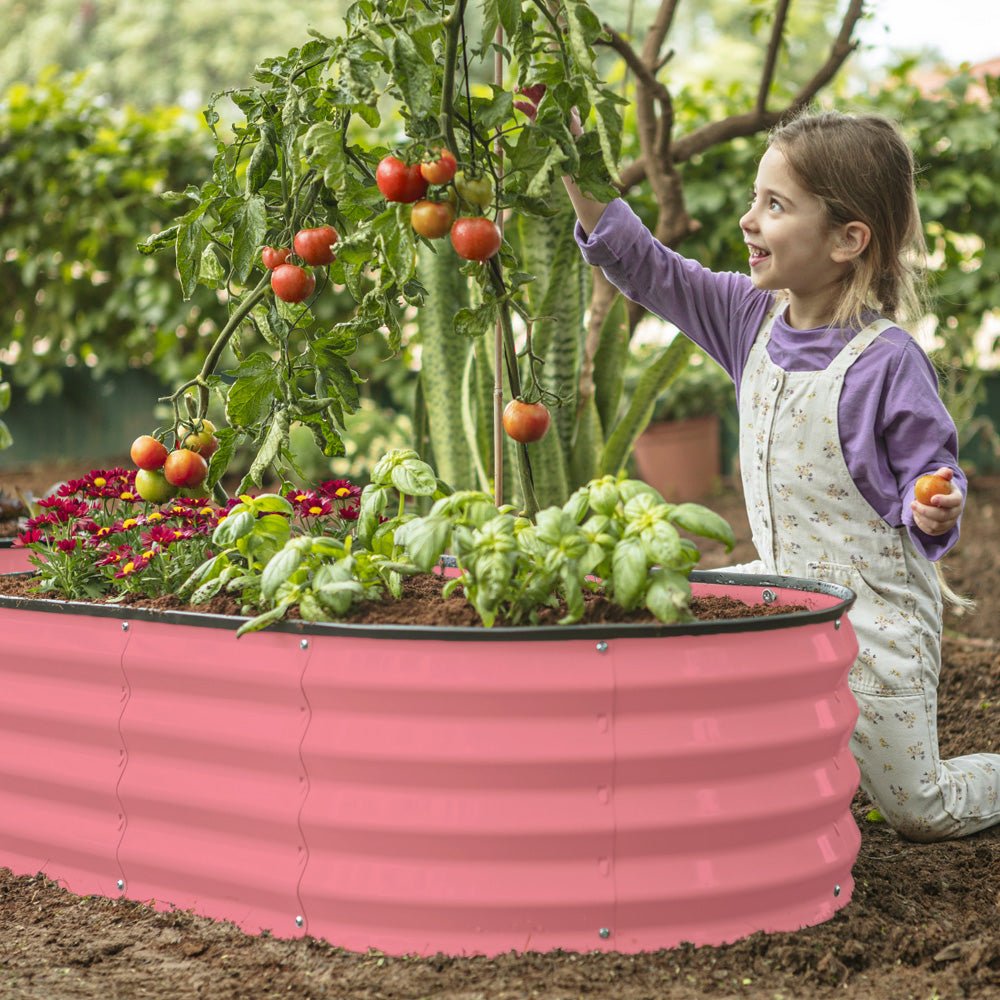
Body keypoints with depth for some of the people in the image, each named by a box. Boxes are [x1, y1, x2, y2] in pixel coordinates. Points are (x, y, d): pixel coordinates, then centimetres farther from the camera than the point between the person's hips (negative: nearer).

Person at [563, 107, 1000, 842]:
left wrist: (935, 509, -36)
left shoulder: (887, 360, -21)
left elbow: (930, 475, -13)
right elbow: (647, 268, -2)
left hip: (874, 611, -6)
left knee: (922, 815, -1)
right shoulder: (753, 318, -2)